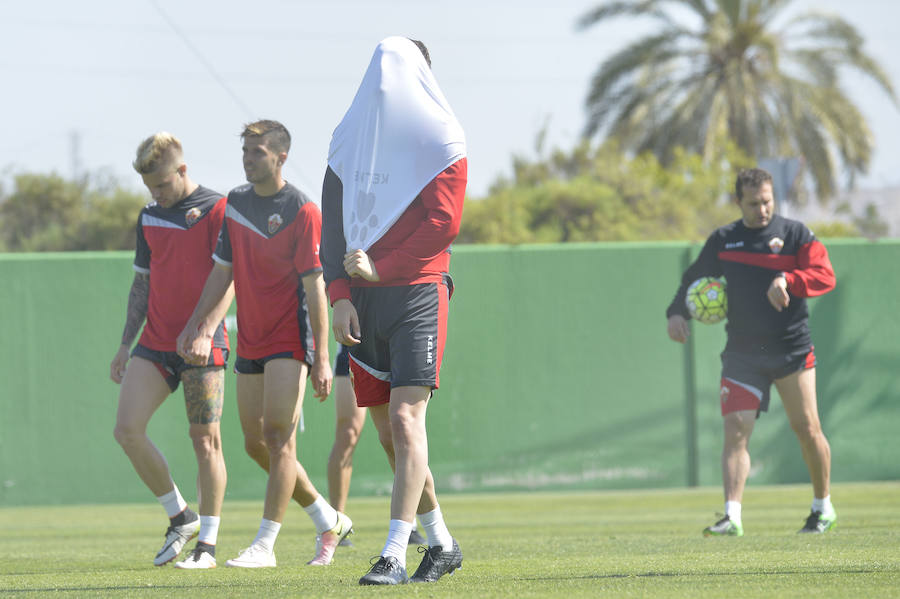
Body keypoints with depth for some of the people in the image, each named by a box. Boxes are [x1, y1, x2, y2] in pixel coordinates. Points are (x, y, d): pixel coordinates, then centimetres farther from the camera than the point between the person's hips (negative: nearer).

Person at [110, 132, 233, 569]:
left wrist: (205, 332, -22)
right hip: (154, 343, 6)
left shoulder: (216, 210, -5)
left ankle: (207, 542, 4)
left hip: (202, 347, -6)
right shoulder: (149, 217, 15)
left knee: (205, 441, -4)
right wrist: (125, 344, 16)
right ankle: (180, 517, 8)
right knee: (127, 430, -7)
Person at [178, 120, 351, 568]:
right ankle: (329, 522, 22)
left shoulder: (301, 211, -12)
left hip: (290, 338, -7)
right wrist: (194, 324, 11)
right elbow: (223, 271, 17)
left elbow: (314, 287, -14)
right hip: (249, 341, 7)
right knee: (256, 443, 8)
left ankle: (265, 544, -11)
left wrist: (321, 359, -16)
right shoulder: (234, 203, 8)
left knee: (279, 436, -12)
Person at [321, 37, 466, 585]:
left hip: (418, 293, -5)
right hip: (364, 303, 5)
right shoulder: (349, 139, 15)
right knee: (389, 432, 7)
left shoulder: (441, 140, 1)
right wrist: (340, 297, -1)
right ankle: (442, 544, 21)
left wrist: (379, 270, -12)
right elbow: (332, 225, 11)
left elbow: (444, 223, -8)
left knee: (406, 420, -16)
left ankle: (395, 555, -21)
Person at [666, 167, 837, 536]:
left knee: (807, 430, 3)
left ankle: (823, 508, 24)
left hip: (792, 350, -2)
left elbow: (825, 276, -8)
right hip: (742, 353, 2)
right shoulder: (722, 241, 9)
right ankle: (732, 517, -18)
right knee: (735, 431, -12)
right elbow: (694, 279, 19)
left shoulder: (795, 234, 1)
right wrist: (677, 312, 1)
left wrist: (787, 280, -25)